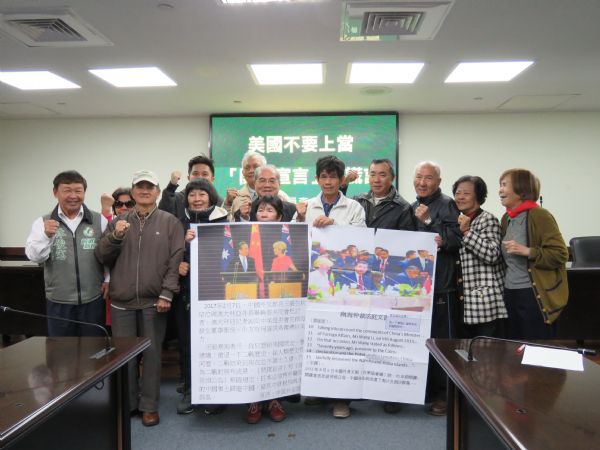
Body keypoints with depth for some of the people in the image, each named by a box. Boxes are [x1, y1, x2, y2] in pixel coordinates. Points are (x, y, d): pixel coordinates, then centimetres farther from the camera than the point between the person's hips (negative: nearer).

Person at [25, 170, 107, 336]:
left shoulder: (99, 220, 1)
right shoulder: (43, 222, 2)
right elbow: (34, 256, -7)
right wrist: (46, 235, -23)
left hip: (93, 299, 0)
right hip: (58, 301, 1)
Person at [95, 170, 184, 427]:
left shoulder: (170, 222, 2)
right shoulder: (118, 222, 11)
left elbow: (175, 260, -4)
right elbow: (102, 256, 7)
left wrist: (166, 293, -12)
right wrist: (115, 236, -11)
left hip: (153, 301, -2)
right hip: (122, 301, 3)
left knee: (151, 353, 6)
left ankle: (149, 405, 20)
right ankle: (126, 403, 26)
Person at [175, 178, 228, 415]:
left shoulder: (223, 221, 1)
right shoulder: (180, 223, 7)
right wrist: (184, 243, -14)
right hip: (186, 291, 2)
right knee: (187, 341, 6)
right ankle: (188, 391, 20)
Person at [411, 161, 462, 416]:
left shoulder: (447, 205, -3)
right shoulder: (412, 208, 16)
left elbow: (457, 240, -14)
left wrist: (427, 221, -17)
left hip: (440, 284, -7)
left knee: (442, 340, 0)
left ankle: (442, 393, 12)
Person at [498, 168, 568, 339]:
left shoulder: (539, 215, -12)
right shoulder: (506, 218, 10)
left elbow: (560, 254, -15)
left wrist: (527, 251, -24)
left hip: (534, 296, -7)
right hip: (510, 293, 8)